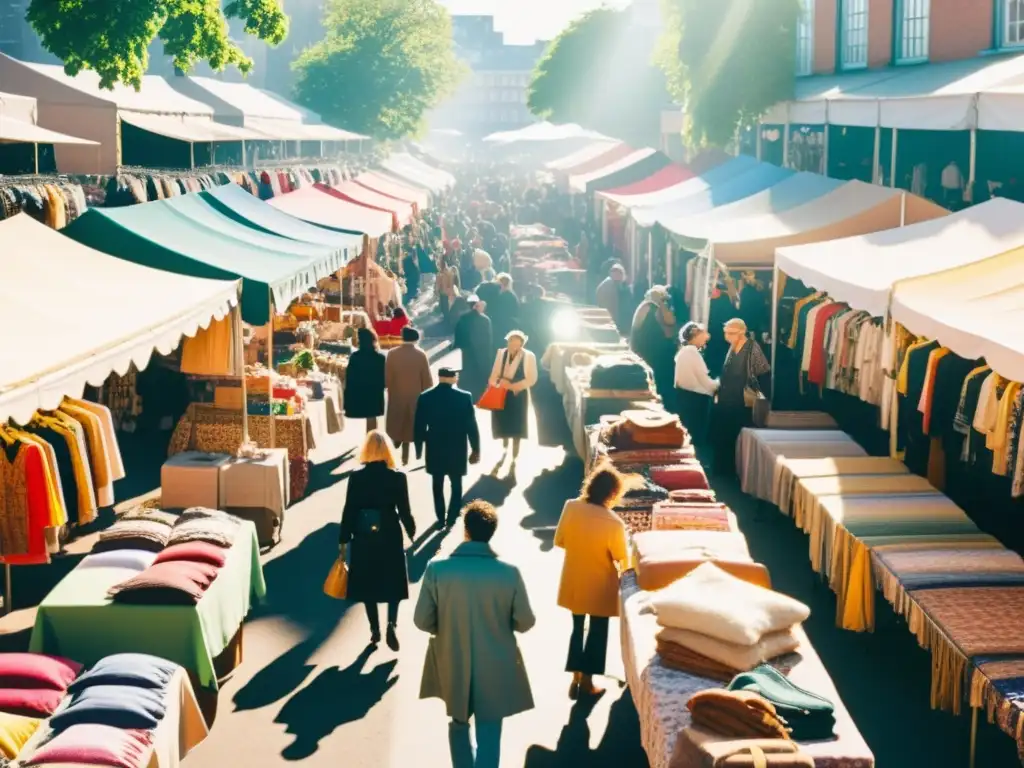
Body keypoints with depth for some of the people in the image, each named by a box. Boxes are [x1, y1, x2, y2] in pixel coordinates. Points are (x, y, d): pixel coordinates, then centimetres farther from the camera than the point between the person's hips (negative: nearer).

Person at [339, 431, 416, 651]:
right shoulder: (397, 477, -11)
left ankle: (375, 630, 20)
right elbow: (404, 511, -6)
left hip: (364, 537, 1)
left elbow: (349, 511, -6)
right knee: (393, 582, 13)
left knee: (368, 583, 15)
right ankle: (391, 624, -7)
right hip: (390, 537, -1)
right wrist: (411, 532, 13)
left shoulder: (356, 477, -9)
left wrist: (344, 540, 3)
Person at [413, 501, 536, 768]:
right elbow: (525, 623, -8)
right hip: (495, 669, -1)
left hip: (453, 666, 2)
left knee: (459, 725, 26)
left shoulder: (437, 569, -17)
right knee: (488, 736, 8)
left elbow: (422, 621, -9)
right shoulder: (509, 573, -17)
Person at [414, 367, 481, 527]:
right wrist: (475, 449, 1)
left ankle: (441, 518, 20)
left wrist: (419, 448, 10)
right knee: (456, 485, 15)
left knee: (438, 486, 16)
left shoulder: (425, 397, -9)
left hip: (435, 451, 1)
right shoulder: (464, 397, -13)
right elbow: (471, 426, -10)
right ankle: (451, 518, 11)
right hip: (457, 451, -1)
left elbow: (419, 427, -3)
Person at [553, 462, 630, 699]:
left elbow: (559, 541, -3)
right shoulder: (614, 523, -27)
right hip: (600, 586, -4)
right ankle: (587, 682, 24)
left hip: (573, 581, 4)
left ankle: (575, 679, 25)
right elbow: (623, 561, -14)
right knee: (597, 632, 15)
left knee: (578, 628, 21)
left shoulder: (571, 507, -15)